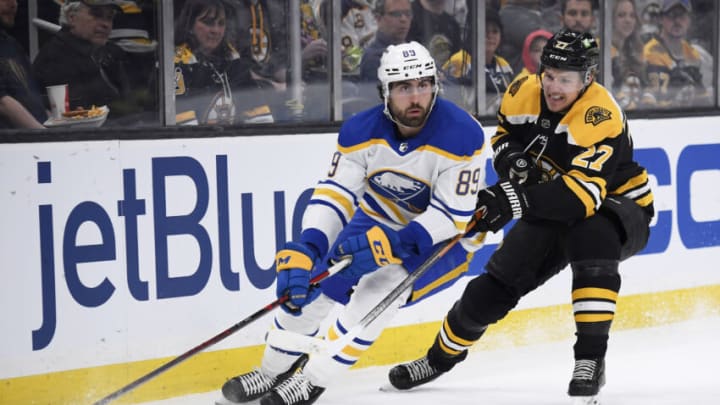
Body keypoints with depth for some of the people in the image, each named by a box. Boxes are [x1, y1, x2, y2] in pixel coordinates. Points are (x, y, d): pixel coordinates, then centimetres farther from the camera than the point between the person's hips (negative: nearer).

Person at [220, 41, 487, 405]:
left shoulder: (461, 135, -28)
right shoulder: (361, 132, -16)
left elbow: (453, 216, -27)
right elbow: (335, 193, -20)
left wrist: (390, 245, -39)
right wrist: (305, 249, -37)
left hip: (445, 237, -5)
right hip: (380, 220, 5)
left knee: (382, 284, -27)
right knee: (308, 281, -5)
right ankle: (274, 371, 19)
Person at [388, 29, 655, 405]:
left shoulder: (600, 117, -32)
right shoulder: (525, 93, -12)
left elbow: (585, 193, -43)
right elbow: (504, 133, 11)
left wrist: (519, 199, -51)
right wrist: (511, 159, -13)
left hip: (617, 207, -6)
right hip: (557, 208, 6)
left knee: (593, 237, -39)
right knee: (500, 280, 3)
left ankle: (591, 359, -34)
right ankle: (442, 355, 27)